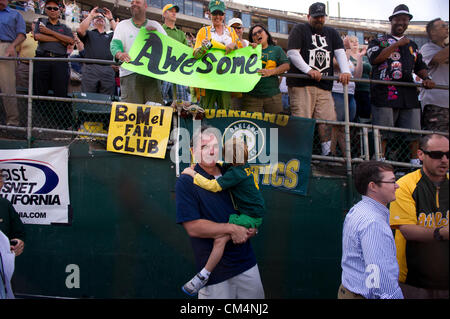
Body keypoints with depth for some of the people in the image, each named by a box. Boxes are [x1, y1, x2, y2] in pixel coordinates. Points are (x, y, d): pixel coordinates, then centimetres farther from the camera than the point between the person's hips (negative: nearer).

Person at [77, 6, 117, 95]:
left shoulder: (110, 35, 26)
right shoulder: (89, 33, 22)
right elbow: (80, 30, 1)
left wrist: (111, 19, 13)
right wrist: (90, 15, 10)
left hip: (108, 70, 1)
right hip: (90, 68, -1)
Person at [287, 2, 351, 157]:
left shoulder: (331, 33, 23)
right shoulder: (299, 29, 8)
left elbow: (340, 52, 9)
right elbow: (292, 53, -5)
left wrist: (345, 71, -10)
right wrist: (309, 70, -17)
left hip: (324, 86, 5)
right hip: (301, 83, -5)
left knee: (328, 120, -5)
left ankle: (327, 154, -1)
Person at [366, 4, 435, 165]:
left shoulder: (412, 45, 25)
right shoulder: (379, 41, 9)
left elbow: (420, 66, 27)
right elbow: (374, 58, -10)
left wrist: (426, 78, 6)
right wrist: (396, 44, -9)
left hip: (409, 94, 5)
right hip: (385, 93, -5)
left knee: (414, 131, 4)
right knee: (382, 133, -7)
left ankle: (415, 162, 12)